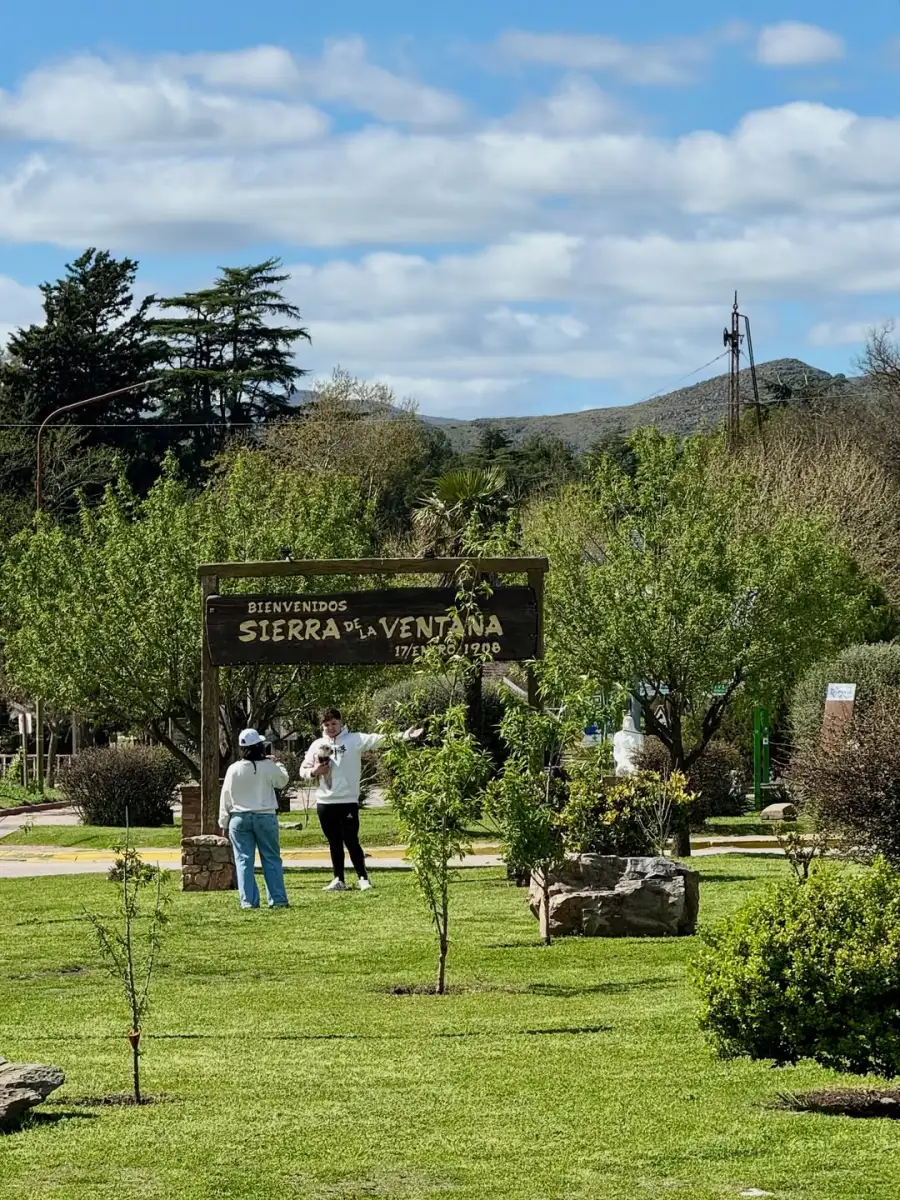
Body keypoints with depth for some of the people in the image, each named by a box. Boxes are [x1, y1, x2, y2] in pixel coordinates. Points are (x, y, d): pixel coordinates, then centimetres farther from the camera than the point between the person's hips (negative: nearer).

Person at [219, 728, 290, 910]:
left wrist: (224, 823, 10)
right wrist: (276, 764, 26)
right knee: (272, 859, 7)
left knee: (244, 861, 3)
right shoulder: (269, 767, -7)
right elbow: (283, 781, 12)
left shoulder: (234, 769, -4)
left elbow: (226, 798, 1)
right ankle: (278, 899, 4)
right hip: (265, 818, 0)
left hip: (240, 818, 0)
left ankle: (248, 901, -2)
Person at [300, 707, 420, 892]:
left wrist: (402, 737, -27)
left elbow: (377, 739, -13)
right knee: (334, 843, 11)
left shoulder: (354, 740, -2)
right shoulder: (317, 745, 9)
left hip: (348, 801, -4)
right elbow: (303, 770, 13)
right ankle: (339, 880, 19)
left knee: (351, 841, -5)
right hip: (325, 802, 4)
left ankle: (363, 878, 4)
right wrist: (314, 771, -11)